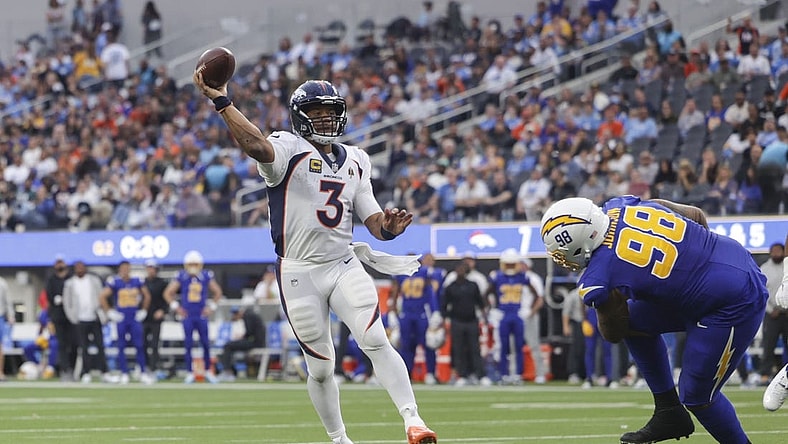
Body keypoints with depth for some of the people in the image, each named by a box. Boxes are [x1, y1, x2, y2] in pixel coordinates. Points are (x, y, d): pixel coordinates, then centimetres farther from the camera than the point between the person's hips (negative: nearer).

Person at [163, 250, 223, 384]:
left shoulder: (206, 276, 0)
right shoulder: (182, 277, -4)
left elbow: (217, 292, 13)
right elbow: (168, 293, 3)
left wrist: (211, 306, 5)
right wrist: (176, 307, -3)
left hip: (202, 315, 1)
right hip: (187, 316, -1)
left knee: (206, 343, 2)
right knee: (188, 344, -1)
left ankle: (208, 372, 16)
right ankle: (190, 373, 6)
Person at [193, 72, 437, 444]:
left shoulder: (354, 161, 12)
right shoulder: (289, 149, -7)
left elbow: (372, 219, 13)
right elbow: (257, 146, -31)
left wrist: (388, 227, -11)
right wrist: (221, 102, -39)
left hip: (344, 266, 3)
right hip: (299, 273, -3)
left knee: (376, 341, -17)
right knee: (320, 367, 5)